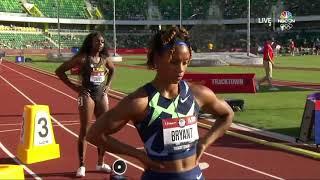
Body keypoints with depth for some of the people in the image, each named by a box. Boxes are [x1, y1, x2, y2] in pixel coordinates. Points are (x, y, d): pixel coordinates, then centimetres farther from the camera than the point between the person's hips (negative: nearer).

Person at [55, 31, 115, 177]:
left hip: (102, 95, 6)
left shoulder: (105, 59, 5)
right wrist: (74, 87, -12)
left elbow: (112, 70, 28)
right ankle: (82, 166, 8)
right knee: (84, 131, -2)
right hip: (87, 96, -6)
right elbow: (59, 71, -11)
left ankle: (100, 163, 23)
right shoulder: (82, 58, -11)